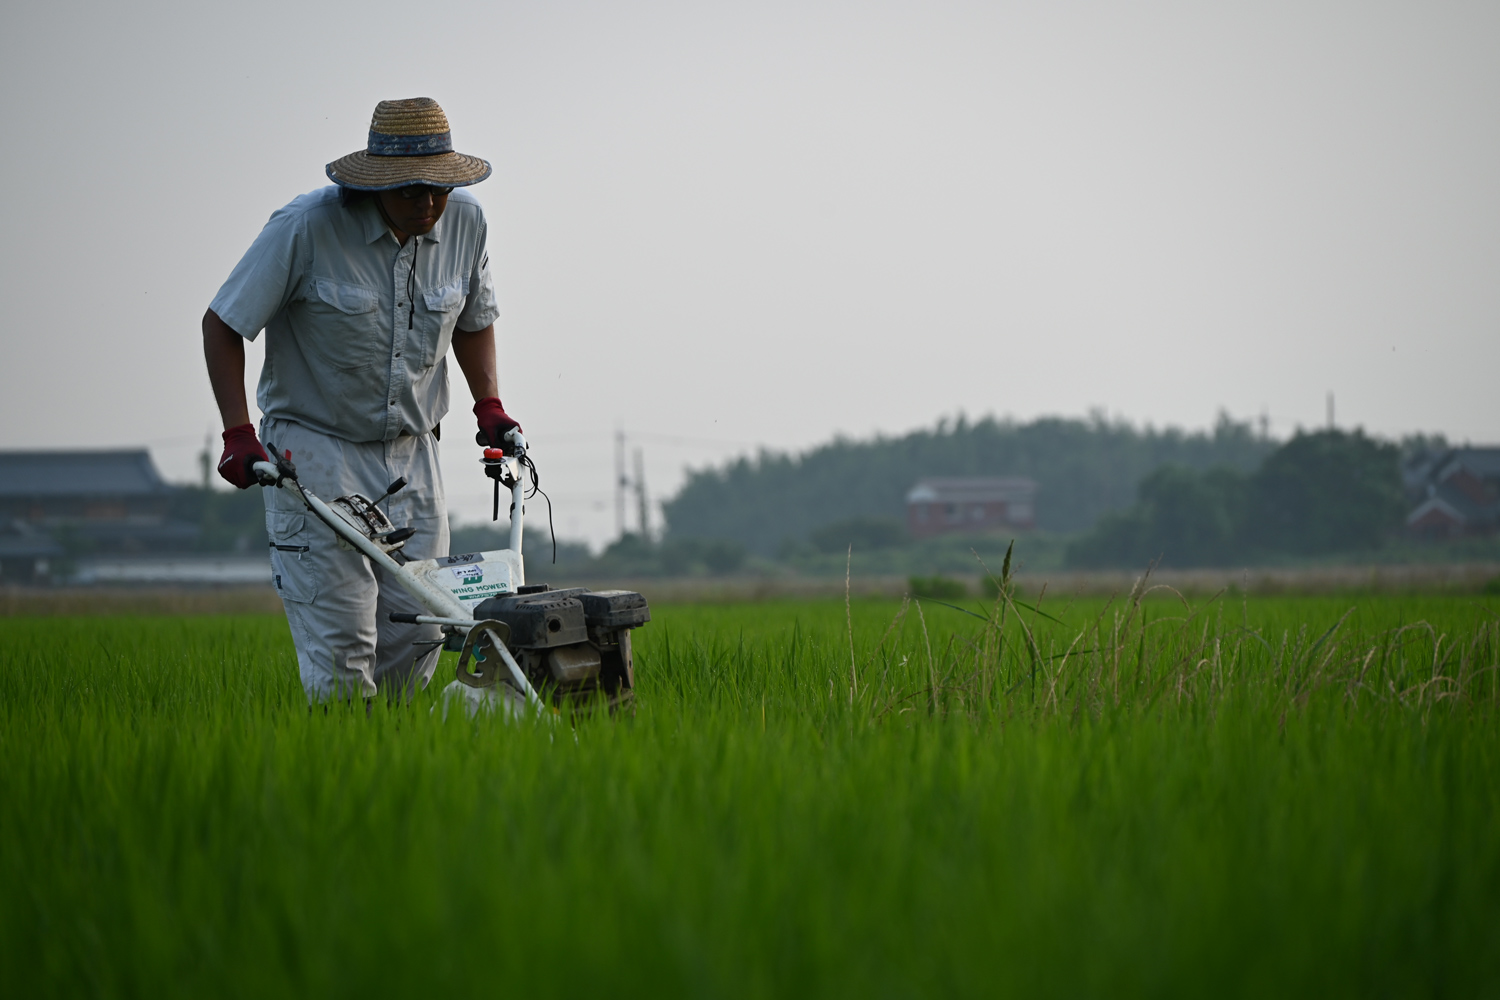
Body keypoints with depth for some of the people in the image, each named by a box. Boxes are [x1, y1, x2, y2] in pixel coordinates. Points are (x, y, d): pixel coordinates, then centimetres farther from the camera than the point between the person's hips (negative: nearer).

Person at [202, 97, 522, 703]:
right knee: (340, 638, -12)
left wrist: (489, 405, 4)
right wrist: (238, 433, -16)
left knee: (420, 627, 1)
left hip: (411, 453, 5)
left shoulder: (464, 223, -2)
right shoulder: (307, 227, -17)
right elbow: (222, 323, -9)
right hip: (316, 448, -5)